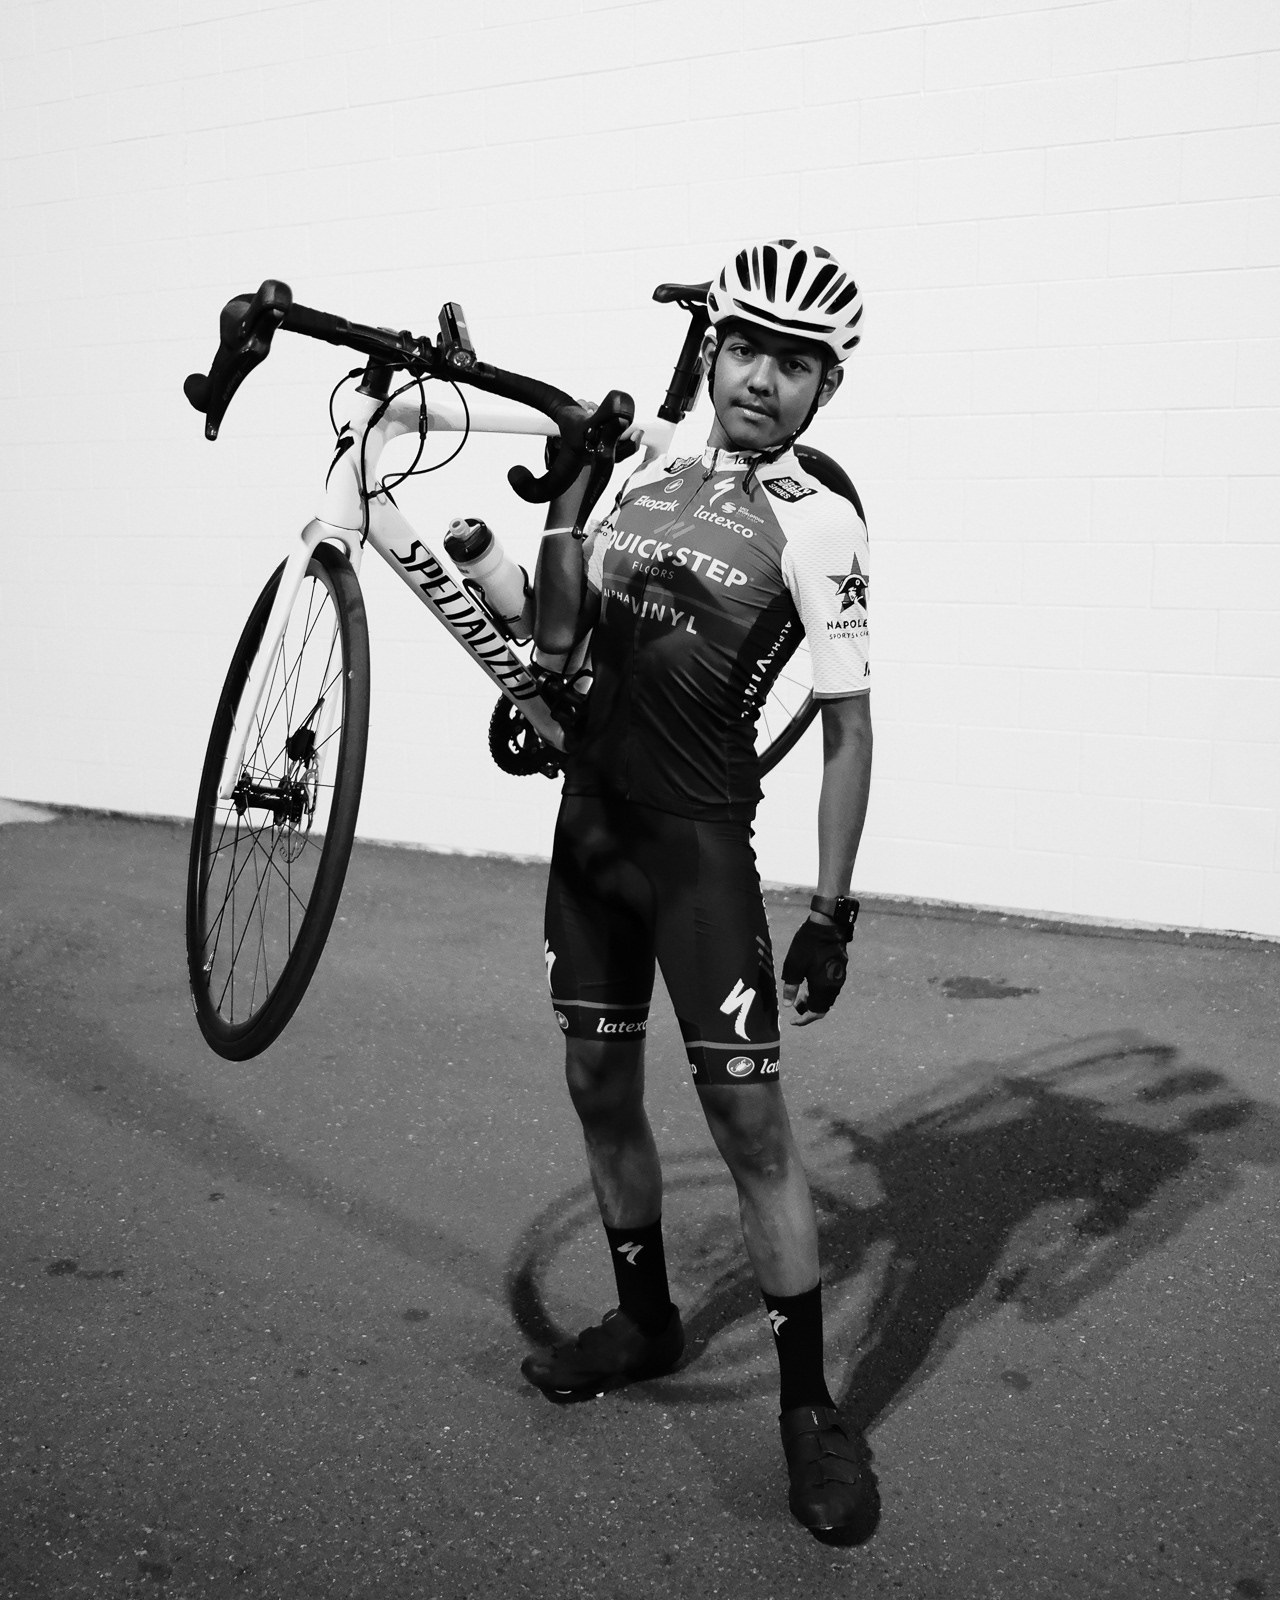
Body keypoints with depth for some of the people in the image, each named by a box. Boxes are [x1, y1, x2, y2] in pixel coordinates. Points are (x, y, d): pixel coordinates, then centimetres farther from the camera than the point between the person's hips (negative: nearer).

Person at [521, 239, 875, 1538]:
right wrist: (558, 515, 2)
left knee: (749, 1121, -6)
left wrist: (831, 910, -13)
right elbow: (566, 637, 19)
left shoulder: (818, 517, -9)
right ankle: (644, 1320, 35)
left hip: (697, 841, -6)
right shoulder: (649, 472, 8)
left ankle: (809, 1405, 10)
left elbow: (847, 726, -11)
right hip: (590, 818, 6)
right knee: (600, 1088, 14)